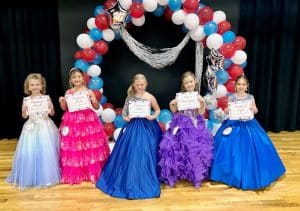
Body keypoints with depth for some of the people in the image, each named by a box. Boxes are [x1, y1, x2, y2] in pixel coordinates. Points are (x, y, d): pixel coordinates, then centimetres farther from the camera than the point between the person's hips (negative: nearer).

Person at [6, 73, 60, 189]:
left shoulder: (46, 98, -1)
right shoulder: (26, 100, 1)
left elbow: (52, 113, 7)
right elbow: (24, 116, 7)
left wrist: (51, 109, -15)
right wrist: (24, 111, -14)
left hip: (46, 127, 0)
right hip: (32, 127, 1)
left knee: (47, 151, 3)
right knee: (30, 151, 0)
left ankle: (48, 175, 22)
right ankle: (31, 177, 19)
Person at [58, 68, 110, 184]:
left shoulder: (88, 91, -1)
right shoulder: (68, 92, 5)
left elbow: (97, 108, 3)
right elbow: (65, 109, 13)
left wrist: (94, 102, -17)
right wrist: (61, 102, -6)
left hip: (88, 121, -1)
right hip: (72, 122, 2)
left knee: (90, 148, 2)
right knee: (73, 149, 4)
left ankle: (92, 173, 17)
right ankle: (73, 174, 18)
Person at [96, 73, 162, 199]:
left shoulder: (150, 97, -3)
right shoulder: (130, 97, 5)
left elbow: (158, 110, 8)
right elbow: (124, 111, 12)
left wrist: (152, 117, -10)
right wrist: (125, 117, -7)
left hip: (146, 127, -2)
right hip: (132, 127, 2)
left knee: (145, 154, -1)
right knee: (130, 154, 4)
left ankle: (144, 181, 16)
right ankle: (130, 181, 21)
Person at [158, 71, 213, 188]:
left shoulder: (198, 97, 1)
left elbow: (201, 113, -5)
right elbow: (174, 111, 7)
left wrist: (203, 103, -19)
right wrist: (172, 104, -12)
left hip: (195, 126, 0)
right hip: (181, 126, 0)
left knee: (195, 150, -2)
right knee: (176, 149, -2)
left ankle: (196, 177, 16)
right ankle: (172, 176, 15)